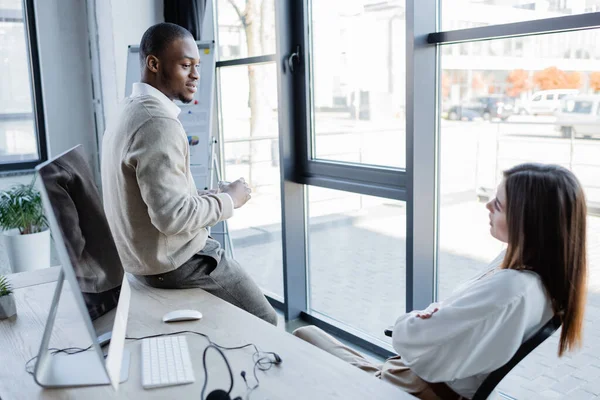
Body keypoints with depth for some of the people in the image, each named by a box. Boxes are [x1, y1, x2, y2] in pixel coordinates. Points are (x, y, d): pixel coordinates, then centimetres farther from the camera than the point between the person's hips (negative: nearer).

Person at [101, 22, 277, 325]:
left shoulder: (129, 113, 7)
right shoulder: (158, 124, -25)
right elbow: (172, 215, -31)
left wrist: (211, 197, 7)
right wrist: (227, 200, -16)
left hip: (145, 254, 10)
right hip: (174, 262, -10)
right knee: (263, 321, 6)